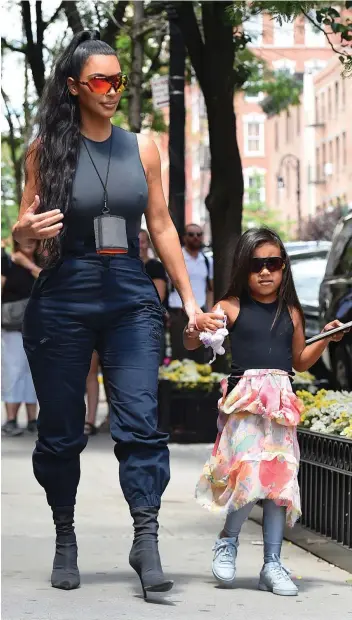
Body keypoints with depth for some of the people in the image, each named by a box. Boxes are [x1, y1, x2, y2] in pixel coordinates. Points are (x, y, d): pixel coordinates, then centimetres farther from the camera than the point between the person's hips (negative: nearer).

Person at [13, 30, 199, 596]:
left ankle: (147, 544, -11)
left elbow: (161, 226, 11)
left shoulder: (141, 148, 7)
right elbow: (24, 227, 4)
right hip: (62, 298, -1)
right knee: (60, 428, 5)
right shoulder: (47, 149, 1)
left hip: (131, 298, 1)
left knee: (141, 420, -10)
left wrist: (190, 298, 7)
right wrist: (25, 229, -20)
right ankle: (65, 540, 19)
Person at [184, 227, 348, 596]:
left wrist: (325, 340, 9)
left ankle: (272, 565, 10)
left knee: (280, 478, 2)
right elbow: (190, 345, -3)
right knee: (250, 473, -16)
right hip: (243, 400, -4)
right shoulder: (232, 308, 0)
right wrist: (198, 326, -23)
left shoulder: (291, 313, 11)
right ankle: (227, 541, 11)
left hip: (281, 403, 4)